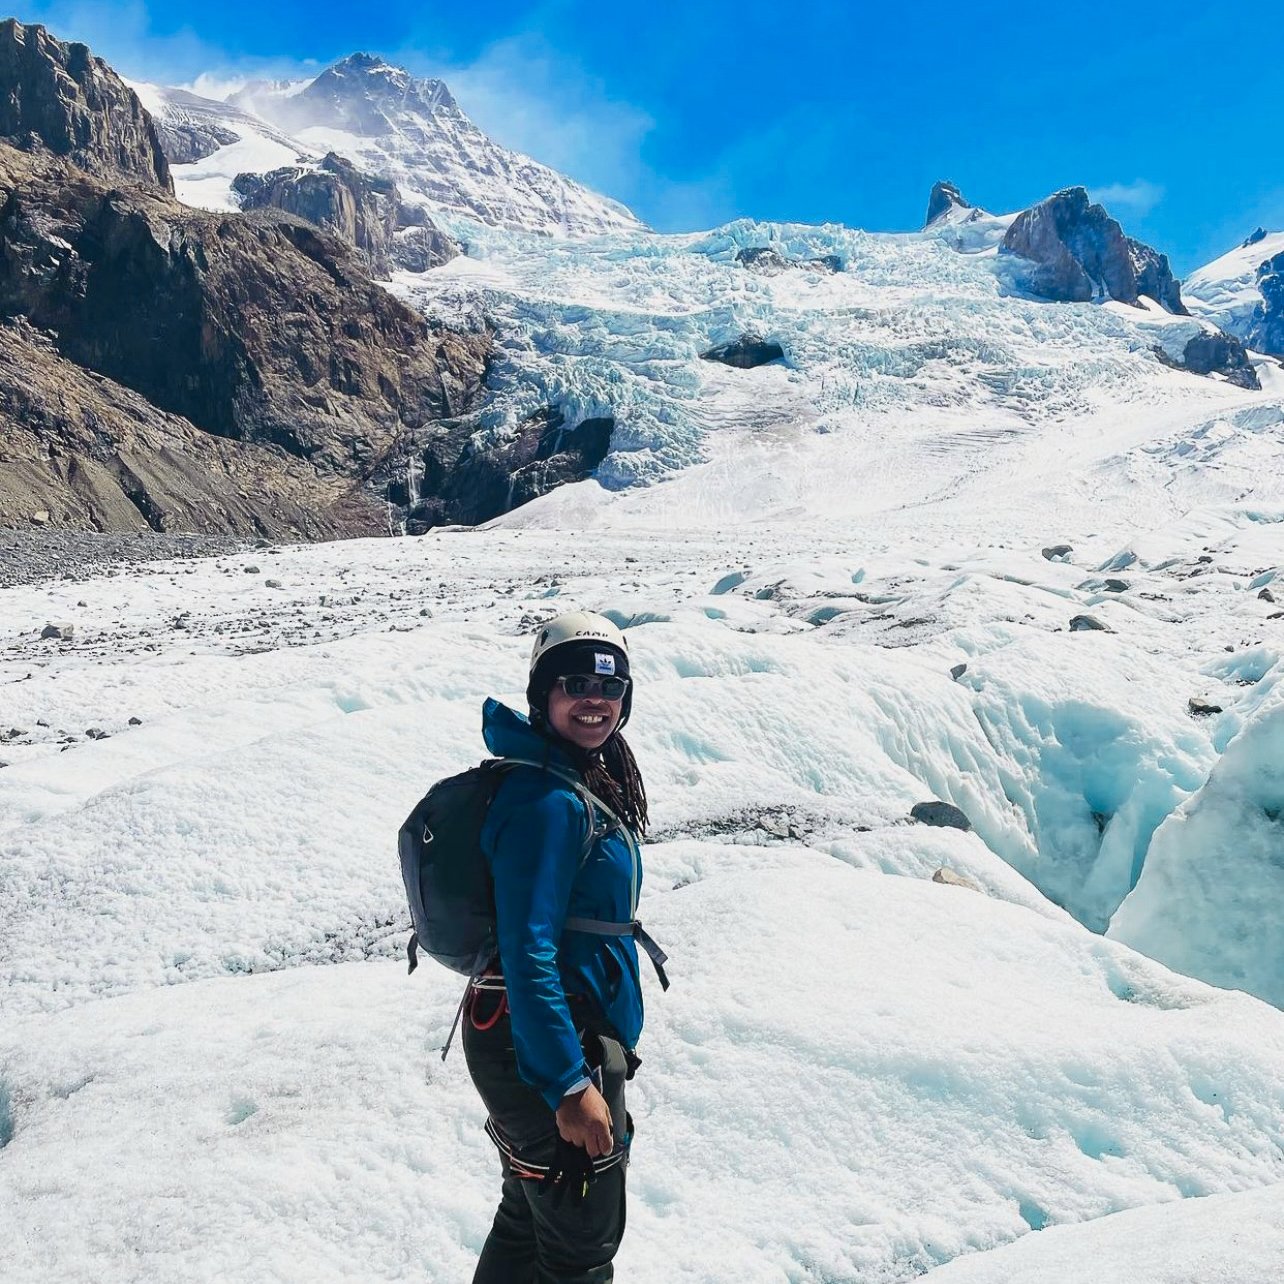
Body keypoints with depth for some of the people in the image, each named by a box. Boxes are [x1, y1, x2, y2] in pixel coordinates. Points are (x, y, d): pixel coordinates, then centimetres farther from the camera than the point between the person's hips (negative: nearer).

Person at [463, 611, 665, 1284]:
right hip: (545, 1047, -10)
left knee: (529, 1216, 26)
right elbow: (526, 954, -28)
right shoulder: (547, 800, -24)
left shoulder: (585, 782, 7)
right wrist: (569, 1086, -27)